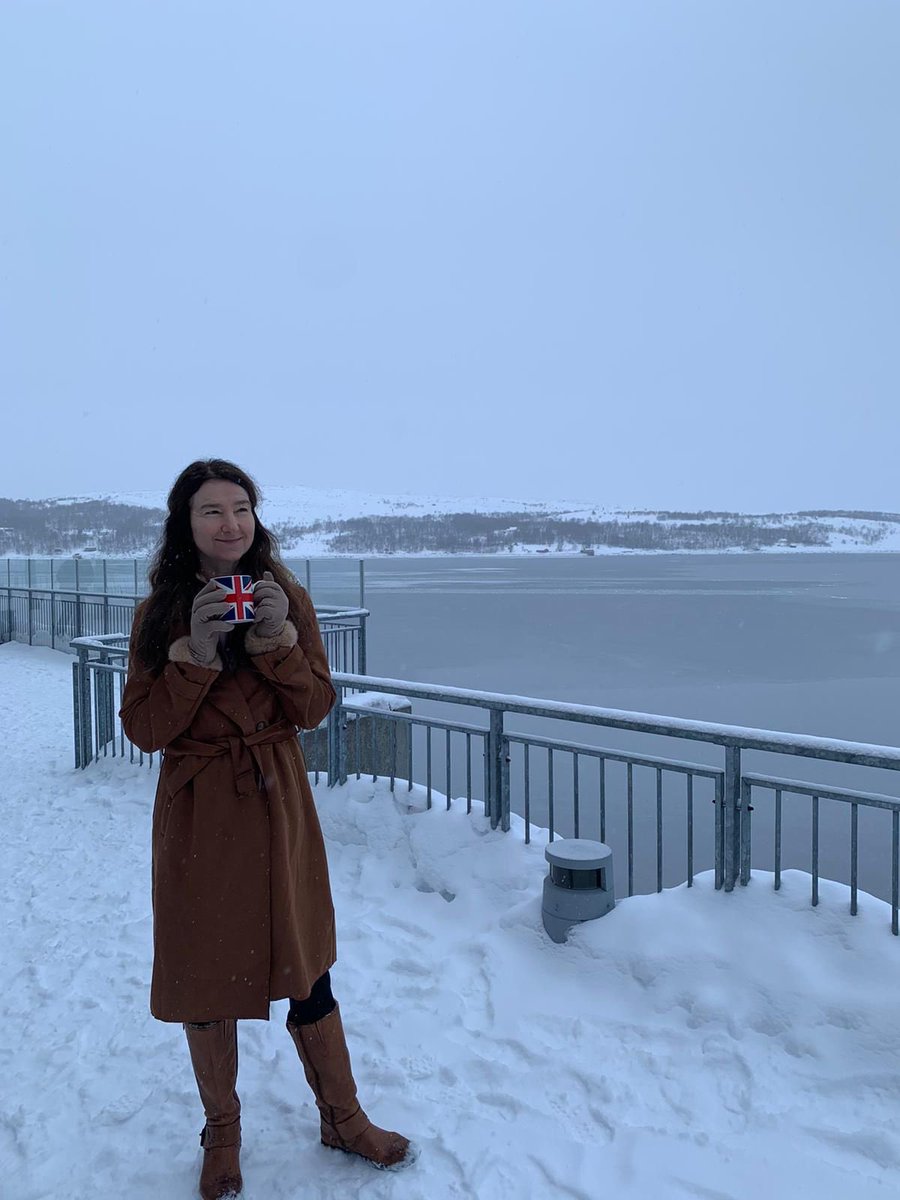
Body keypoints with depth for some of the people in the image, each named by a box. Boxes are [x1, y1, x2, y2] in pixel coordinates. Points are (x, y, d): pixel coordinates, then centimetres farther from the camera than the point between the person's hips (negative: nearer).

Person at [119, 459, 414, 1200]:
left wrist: (277, 639, -20)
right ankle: (223, 1133, 36)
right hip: (198, 816, -1)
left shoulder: (287, 599, -1)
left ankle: (343, 1119, 33)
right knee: (205, 980, 12)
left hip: (278, 808, 1)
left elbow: (314, 708, -4)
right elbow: (143, 729, -8)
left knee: (307, 971, 11)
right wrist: (195, 654, -22)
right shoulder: (160, 612, -4)